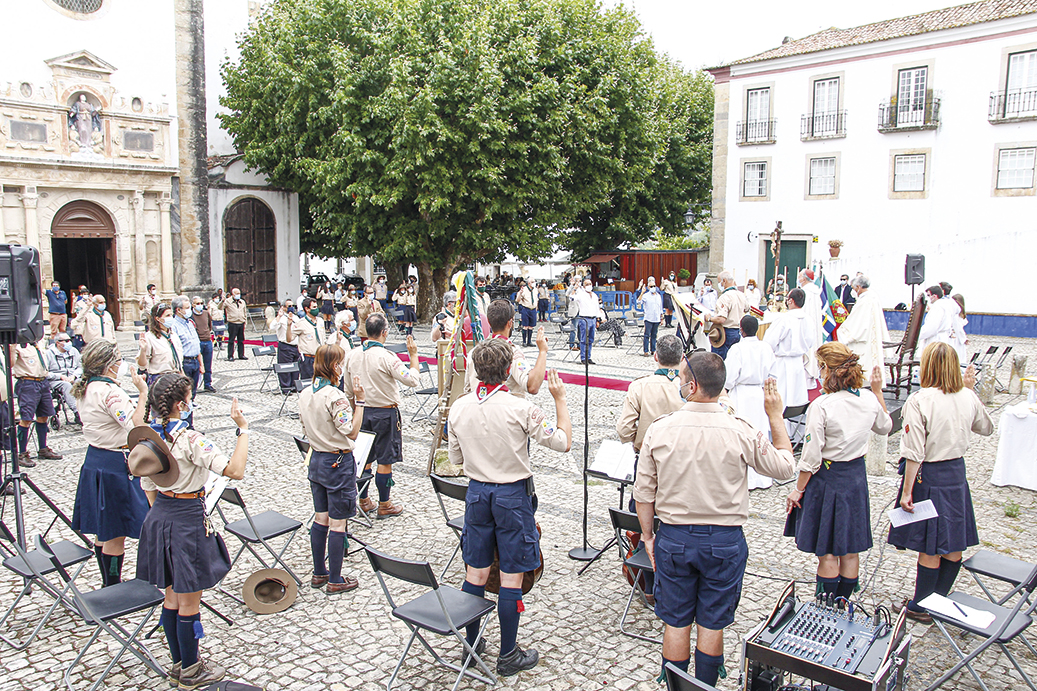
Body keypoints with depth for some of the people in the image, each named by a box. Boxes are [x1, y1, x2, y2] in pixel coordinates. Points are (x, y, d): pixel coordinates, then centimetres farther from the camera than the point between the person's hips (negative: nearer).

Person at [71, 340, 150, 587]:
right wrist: (142, 393, -22)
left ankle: (108, 584, 32)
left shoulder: (87, 389, 8)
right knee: (116, 533, 1)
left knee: (103, 530, 19)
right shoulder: (110, 392, -22)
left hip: (95, 462, 10)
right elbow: (136, 426, -27)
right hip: (115, 465, -10)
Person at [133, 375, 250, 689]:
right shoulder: (189, 440, -23)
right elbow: (235, 470, -30)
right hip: (188, 521, -8)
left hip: (158, 518, 8)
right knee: (189, 602, 7)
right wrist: (243, 428, -25)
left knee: (172, 596, 20)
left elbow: (148, 488, 11)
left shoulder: (147, 437, 2)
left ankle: (179, 663, 34)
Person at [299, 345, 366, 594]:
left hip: (316, 460, 8)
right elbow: (352, 432, -21)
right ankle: (335, 581, 13)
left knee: (321, 520, 18)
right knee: (337, 524, 3)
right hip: (338, 463, -8)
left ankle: (319, 574, 29)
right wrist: (359, 400, -21)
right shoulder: (334, 396, -22)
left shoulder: (305, 394, 3)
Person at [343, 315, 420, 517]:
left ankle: (363, 501, 27)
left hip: (363, 411, 6)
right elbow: (412, 380, -19)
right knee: (385, 461, 4)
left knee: (364, 458, 16)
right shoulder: (386, 357, -19)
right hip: (385, 412, -6)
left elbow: (349, 391, 10)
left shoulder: (353, 355, 1)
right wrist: (413, 355, -9)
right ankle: (384, 506, 13)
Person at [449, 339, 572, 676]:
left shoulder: (459, 407, -3)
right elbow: (563, 442, -11)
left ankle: (471, 645, 29)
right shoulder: (520, 408, -18)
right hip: (512, 495, -5)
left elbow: (456, 458, 8)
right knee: (511, 576, 6)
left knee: (475, 572, 15)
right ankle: (508, 655, 17)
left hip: (477, 492, 5)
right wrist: (560, 399, -3)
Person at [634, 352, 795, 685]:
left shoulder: (659, 430, -12)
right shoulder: (741, 432, -14)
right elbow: (784, 467, 2)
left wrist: (648, 535, 10)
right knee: (712, 625, 15)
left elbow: (643, 492, -4)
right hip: (725, 540, 0)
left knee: (676, 623, 14)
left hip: (674, 538, 1)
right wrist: (776, 417, 9)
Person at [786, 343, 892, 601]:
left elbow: (811, 457, -18)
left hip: (827, 480, -6)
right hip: (857, 476, 6)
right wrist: (878, 390, 20)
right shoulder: (870, 400, -5)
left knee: (827, 553, 6)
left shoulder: (821, 405, -22)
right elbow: (885, 427, 19)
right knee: (850, 551, 16)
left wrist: (798, 489, -7)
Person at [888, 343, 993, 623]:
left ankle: (921, 606, 20)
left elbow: (915, 453, -19)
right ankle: (941, 602, 31)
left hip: (928, 476, -6)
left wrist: (907, 491, -12)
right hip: (957, 473, 6)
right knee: (954, 545, 16)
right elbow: (987, 428, 19)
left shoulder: (918, 401, -19)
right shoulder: (968, 397, -2)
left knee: (930, 548, 5)